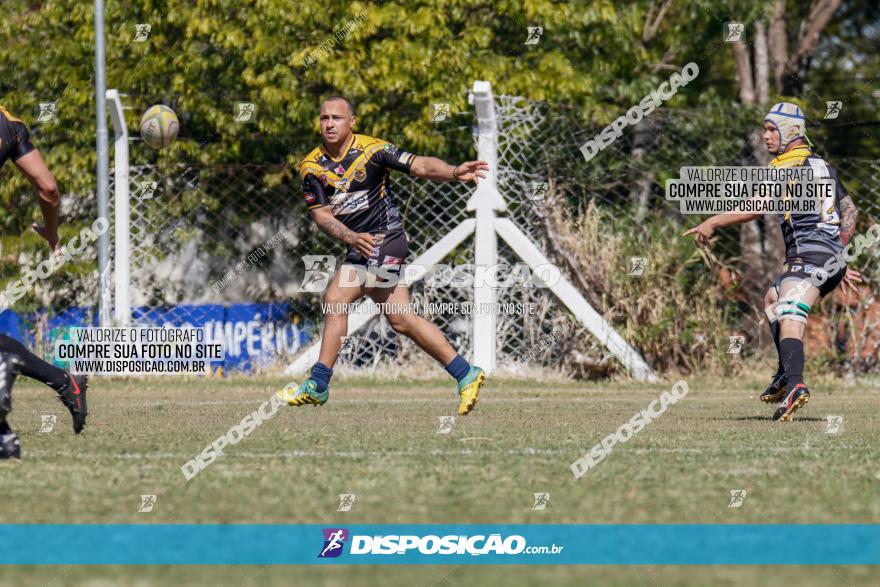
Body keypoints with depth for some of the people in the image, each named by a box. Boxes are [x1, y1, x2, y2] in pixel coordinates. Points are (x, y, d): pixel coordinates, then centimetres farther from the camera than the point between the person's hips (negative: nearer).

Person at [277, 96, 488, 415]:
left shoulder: (372, 150, -13)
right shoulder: (312, 166, 1)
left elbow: (420, 166, -17)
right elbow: (321, 214, -4)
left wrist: (454, 172, -36)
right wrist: (352, 237, -22)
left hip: (384, 239, -7)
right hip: (361, 245, 7)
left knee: (335, 299, -15)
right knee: (401, 319, 8)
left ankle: (317, 385, -10)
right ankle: (465, 374, 16)